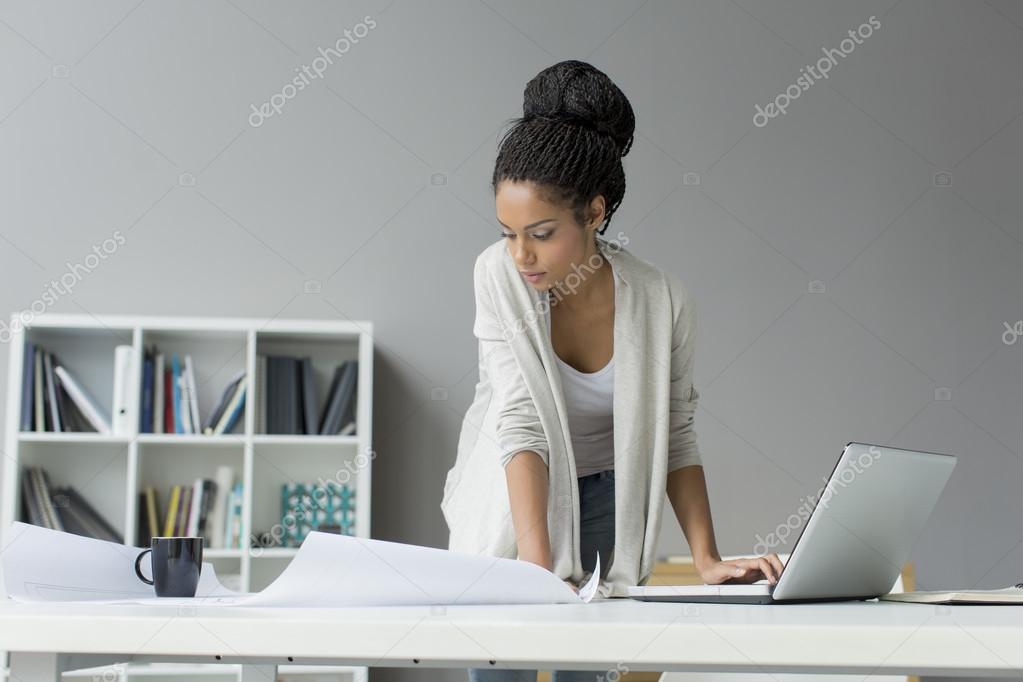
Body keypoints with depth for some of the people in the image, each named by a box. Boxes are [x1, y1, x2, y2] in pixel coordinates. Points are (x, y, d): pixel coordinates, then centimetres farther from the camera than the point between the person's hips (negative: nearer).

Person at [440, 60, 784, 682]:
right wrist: (535, 564, -36)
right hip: (510, 502, 0)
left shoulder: (662, 302, -20)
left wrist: (707, 560, -17)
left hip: (603, 501, 1)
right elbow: (521, 422, -28)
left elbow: (675, 438, -8)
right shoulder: (499, 275, -22)